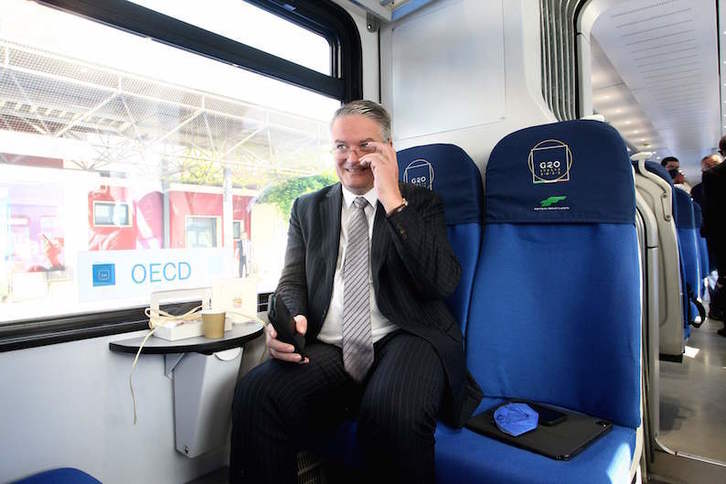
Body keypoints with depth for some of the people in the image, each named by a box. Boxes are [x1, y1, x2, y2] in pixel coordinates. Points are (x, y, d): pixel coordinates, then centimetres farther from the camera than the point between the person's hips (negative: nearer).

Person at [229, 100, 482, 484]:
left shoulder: (421, 203, 8)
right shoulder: (308, 208, 16)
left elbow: (443, 282, -7)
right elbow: (293, 282, 11)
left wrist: (393, 201, -12)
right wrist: (288, 320, -13)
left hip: (405, 339, -1)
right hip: (327, 348, 2)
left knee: (392, 413, -33)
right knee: (256, 394, -26)